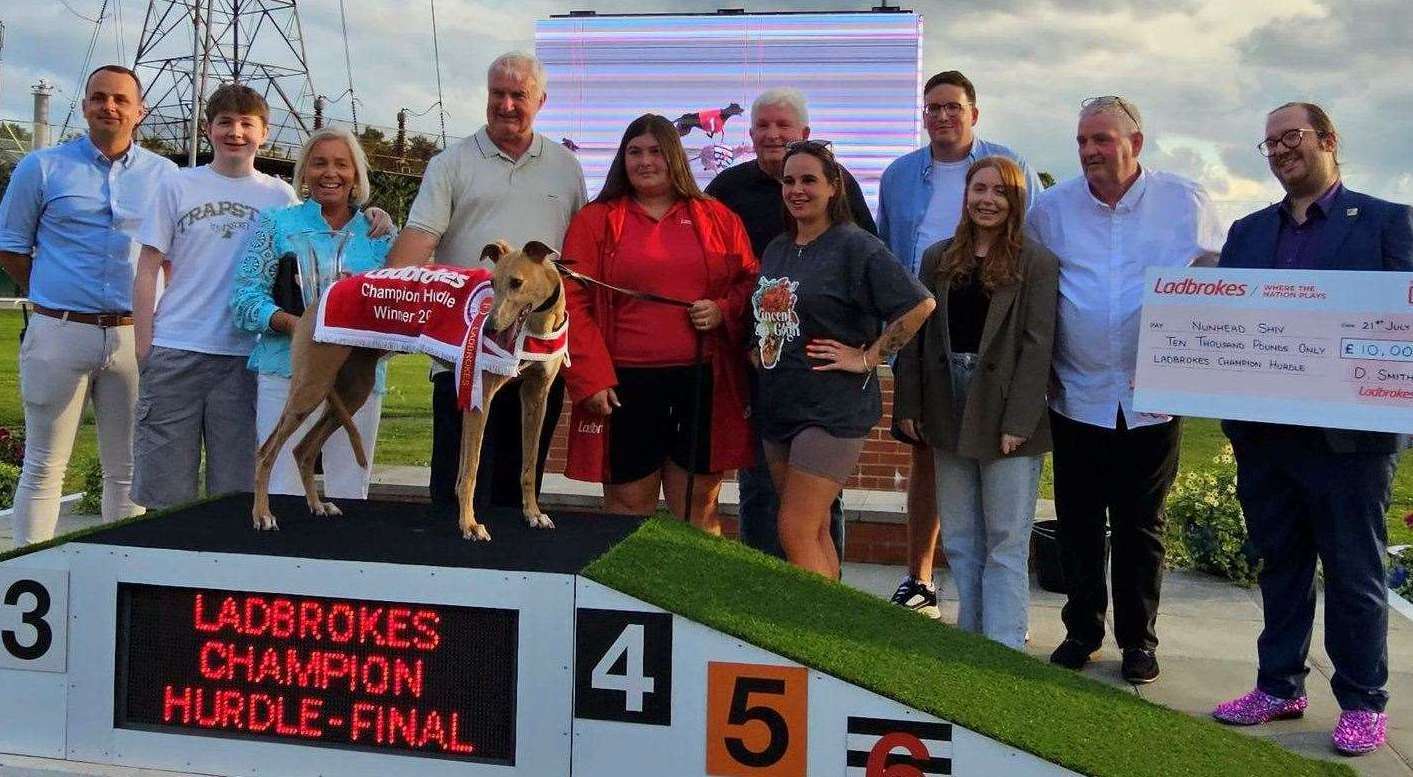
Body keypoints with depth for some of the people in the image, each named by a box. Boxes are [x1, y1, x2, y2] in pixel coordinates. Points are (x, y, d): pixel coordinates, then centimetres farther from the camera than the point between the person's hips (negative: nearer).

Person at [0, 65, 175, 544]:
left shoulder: (163, 174, 8)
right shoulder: (42, 167, 4)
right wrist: (53, 296, 5)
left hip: (134, 336, 2)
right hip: (59, 333, -2)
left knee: (127, 469, 9)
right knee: (44, 467, 3)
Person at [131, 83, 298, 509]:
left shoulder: (280, 196, 7)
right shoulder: (178, 186, 6)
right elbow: (148, 269, 6)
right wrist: (144, 346, 0)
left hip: (247, 356, 1)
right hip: (175, 352, 0)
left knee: (236, 489, 7)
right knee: (165, 489, 3)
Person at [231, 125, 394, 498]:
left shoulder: (377, 234, 12)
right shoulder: (278, 224, 8)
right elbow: (245, 296, -1)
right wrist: (292, 323, -18)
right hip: (287, 372, -2)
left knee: (349, 492, 7)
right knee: (282, 491, -3)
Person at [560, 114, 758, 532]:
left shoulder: (718, 218, 10)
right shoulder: (595, 220, 5)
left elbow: (752, 283, 14)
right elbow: (574, 303, -1)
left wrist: (724, 311, -7)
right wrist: (590, 378, -9)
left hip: (704, 383, 2)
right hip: (626, 384, -1)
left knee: (699, 513, 8)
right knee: (628, 513, 7)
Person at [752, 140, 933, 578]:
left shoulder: (854, 247, -10)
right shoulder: (776, 250, 13)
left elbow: (920, 304, -17)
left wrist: (868, 359, -15)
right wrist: (756, 353, 11)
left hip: (831, 410, -7)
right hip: (777, 406, 7)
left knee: (796, 533, -10)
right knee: (815, 534, 12)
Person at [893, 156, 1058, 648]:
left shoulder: (1036, 262, -4)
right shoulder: (938, 259, 10)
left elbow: (1036, 345, -9)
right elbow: (917, 336, 10)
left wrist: (1018, 421, -15)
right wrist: (908, 405, 4)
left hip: (1005, 416, -5)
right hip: (949, 416, 5)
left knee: (1006, 543, 1)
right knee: (959, 541, 12)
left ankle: (1003, 649, 7)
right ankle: (971, 639, 23)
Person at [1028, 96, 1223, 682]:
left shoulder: (1186, 202, -1)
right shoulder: (1051, 207, 2)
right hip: (1077, 394, 1)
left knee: (1141, 524, 9)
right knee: (1078, 522, 9)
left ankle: (1138, 640, 22)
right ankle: (1082, 630, 25)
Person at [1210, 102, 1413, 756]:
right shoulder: (1247, 231, 14)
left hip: (1348, 429, -4)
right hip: (1264, 428, 5)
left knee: (1353, 570, 6)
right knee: (1280, 564, 15)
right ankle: (1279, 686, 27)